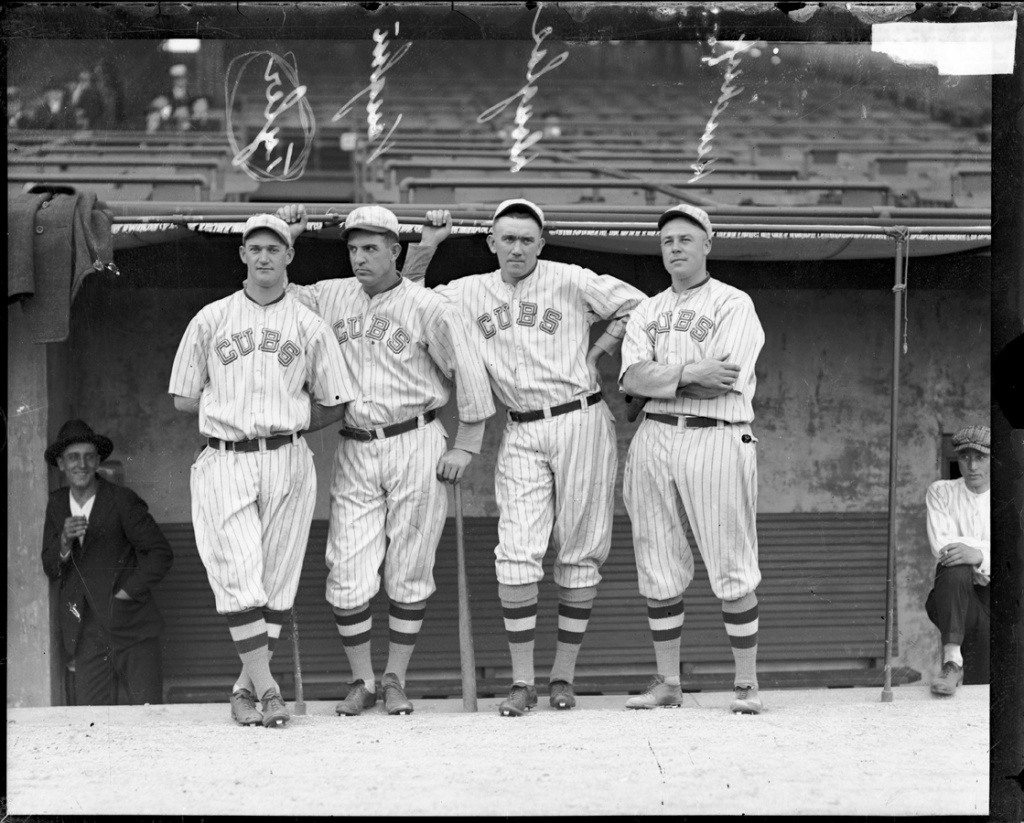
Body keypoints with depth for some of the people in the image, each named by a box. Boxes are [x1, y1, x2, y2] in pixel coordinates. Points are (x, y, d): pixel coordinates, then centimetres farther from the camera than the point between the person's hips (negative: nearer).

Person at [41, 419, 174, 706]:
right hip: (87, 637, 3)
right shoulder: (56, 504, 11)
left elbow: (161, 553, -2)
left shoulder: (122, 500, -4)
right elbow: (50, 569, 9)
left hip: (133, 630, -3)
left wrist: (126, 592, -8)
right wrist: (65, 541, -11)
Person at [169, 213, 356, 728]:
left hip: (287, 462, 1)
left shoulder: (309, 327, 10)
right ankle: (266, 687, -13)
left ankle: (246, 688, 10)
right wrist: (235, 406, 7)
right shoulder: (210, 320, 10)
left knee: (277, 579, 1)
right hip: (224, 463, -1)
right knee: (238, 576, -13)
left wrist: (287, 421, 5)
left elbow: (335, 404, 14)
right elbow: (184, 399, 12)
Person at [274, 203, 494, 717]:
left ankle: (395, 680, 15)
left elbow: (470, 375, -2)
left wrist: (466, 447, -4)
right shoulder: (330, 297, 8)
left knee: (410, 573, 3)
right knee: (348, 574, -3)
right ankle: (362, 681, 11)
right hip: (354, 450, 3)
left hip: (416, 445, -3)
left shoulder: (426, 309, -4)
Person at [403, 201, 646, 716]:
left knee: (579, 553, 2)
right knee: (517, 554, -9)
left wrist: (595, 355, 1)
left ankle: (563, 675, 11)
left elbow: (636, 307, 6)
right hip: (521, 434, 2)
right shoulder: (470, 293, 9)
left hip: (580, 422, -2)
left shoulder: (570, 281, 0)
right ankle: (522, 682, -5)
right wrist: (427, 246, 6)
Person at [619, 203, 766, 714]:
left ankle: (746, 682, 4)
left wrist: (659, 378, -5)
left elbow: (724, 381, -12)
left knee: (731, 569, -4)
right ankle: (667, 682, 14)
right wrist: (688, 373, -14)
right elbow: (633, 377, 1)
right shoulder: (647, 311, 17)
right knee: (658, 568, 6)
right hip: (654, 439, 5)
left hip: (716, 440, -5)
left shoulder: (734, 304, 2)